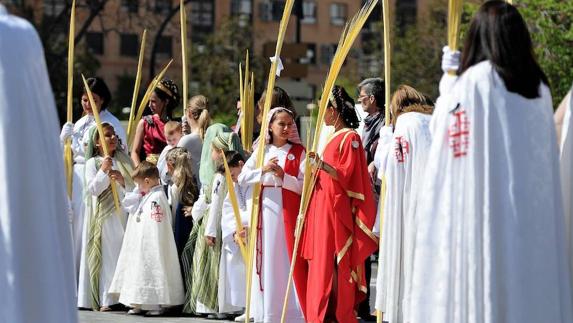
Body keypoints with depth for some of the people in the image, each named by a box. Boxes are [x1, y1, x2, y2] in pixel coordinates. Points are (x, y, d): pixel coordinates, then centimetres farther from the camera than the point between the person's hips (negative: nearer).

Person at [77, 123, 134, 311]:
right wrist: (103, 171, -16)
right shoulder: (92, 163, 1)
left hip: (124, 215, 4)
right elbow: (92, 189, -7)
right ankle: (105, 299, -5)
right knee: (106, 255, -5)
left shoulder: (124, 160, 12)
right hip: (104, 216, -4)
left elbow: (136, 186, 9)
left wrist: (122, 181, -9)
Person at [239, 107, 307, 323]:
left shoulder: (298, 152, 3)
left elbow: (303, 186, -5)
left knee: (288, 259, -7)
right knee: (267, 260, 4)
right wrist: (263, 171, -8)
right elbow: (242, 179, 5)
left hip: (289, 213, -3)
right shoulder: (261, 151, 12)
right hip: (266, 211, 3)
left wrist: (282, 175, -16)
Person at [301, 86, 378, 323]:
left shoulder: (350, 138, -10)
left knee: (334, 265, -9)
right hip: (323, 207, 9)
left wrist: (322, 165, -29)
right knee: (321, 264, 8)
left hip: (337, 209, -9)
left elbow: (346, 176, -17)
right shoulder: (334, 137, 17)